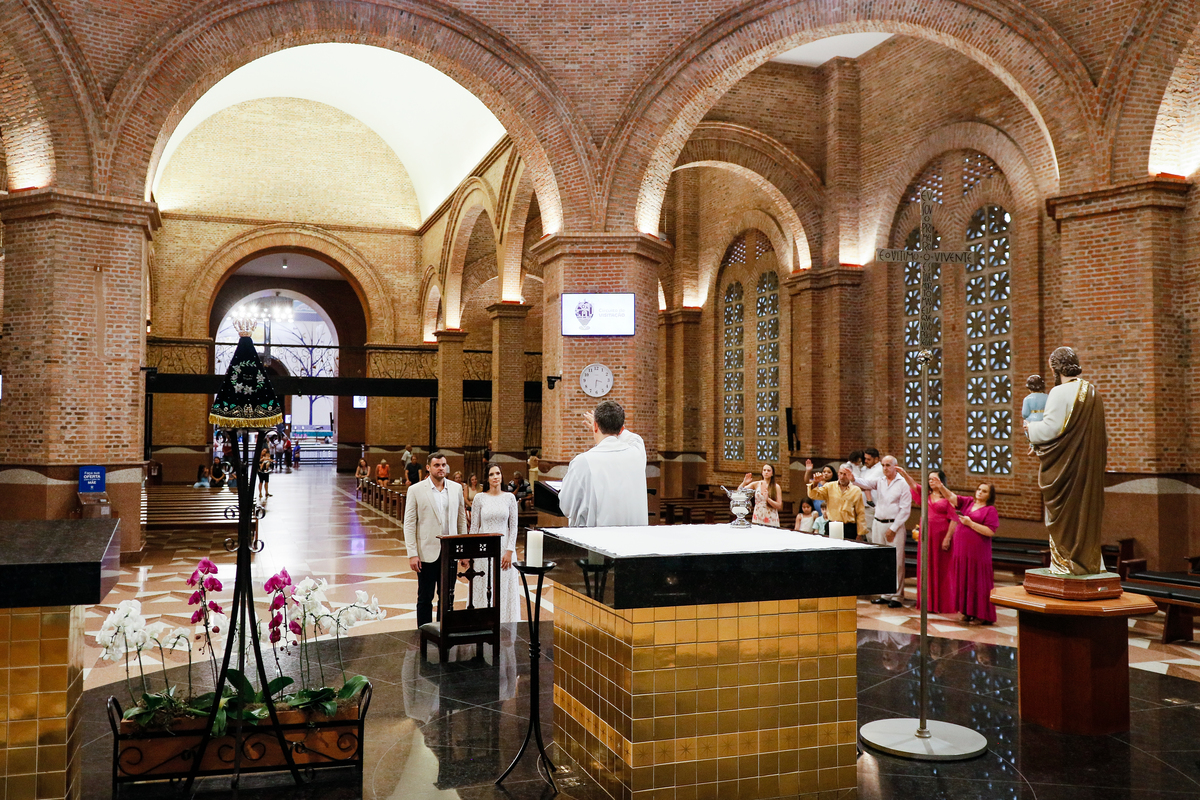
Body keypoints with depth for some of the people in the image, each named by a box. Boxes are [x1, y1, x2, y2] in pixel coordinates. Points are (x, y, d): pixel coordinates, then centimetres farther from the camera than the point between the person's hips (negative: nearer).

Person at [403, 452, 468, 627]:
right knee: (425, 598, 4)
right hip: (427, 552, -3)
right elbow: (409, 524, -4)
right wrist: (412, 554, -11)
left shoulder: (456, 488, 6)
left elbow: (461, 520, 10)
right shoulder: (416, 490, -4)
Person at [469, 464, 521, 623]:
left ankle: (504, 624, 10)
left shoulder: (510, 498, 3)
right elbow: (474, 526, 3)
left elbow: (513, 526, 2)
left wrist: (509, 551, -6)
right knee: (484, 587, 0)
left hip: (504, 548, 1)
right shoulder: (480, 498, 1)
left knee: (504, 589, 2)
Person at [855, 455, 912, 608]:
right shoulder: (879, 481, 11)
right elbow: (866, 483, -7)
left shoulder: (903, 484, -3)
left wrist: (893, 529, -9)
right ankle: (885, 594, 16)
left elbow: (905, 510, -6)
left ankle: (897, 596, 0)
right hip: (878, 524, 5)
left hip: (895, 525, -5)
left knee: (896, 561, -5)